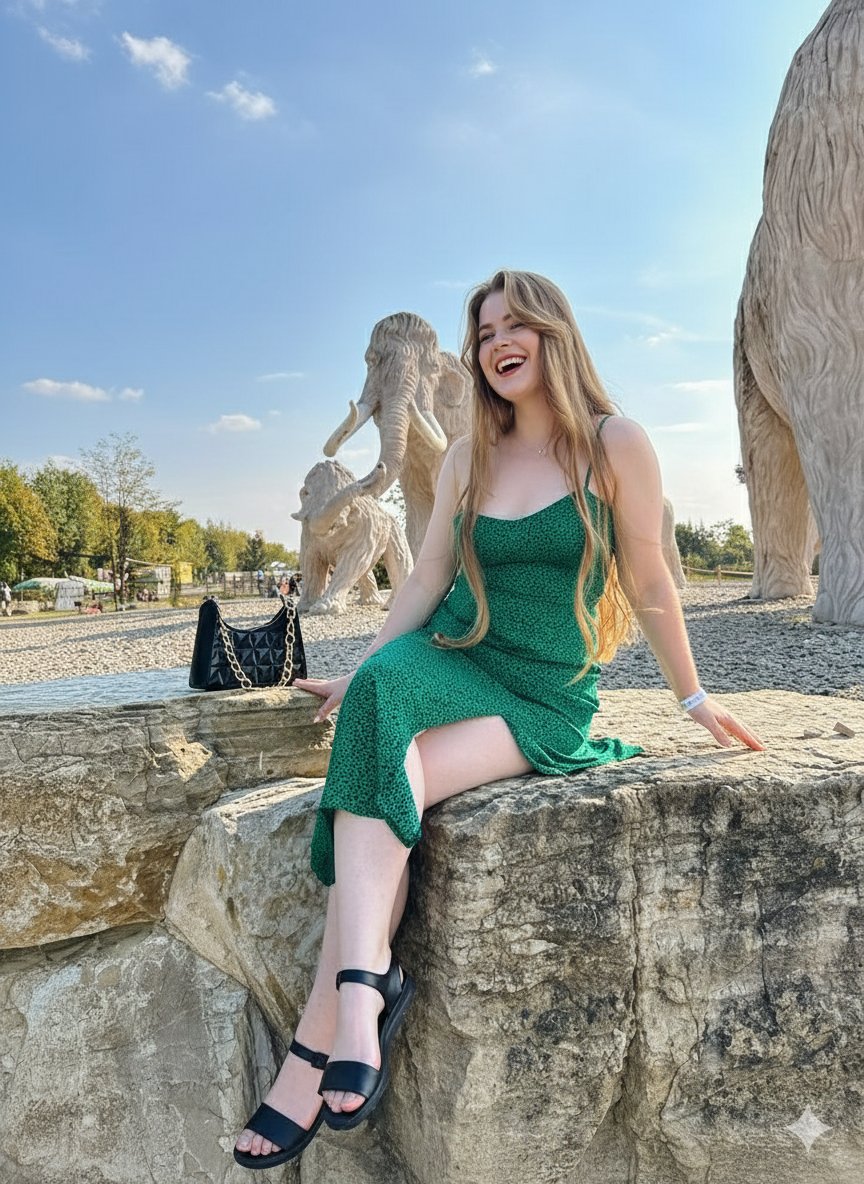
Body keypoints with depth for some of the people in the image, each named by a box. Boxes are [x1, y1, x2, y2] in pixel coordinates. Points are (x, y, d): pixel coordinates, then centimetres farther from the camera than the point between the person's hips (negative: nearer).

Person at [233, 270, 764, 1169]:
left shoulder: (614, 445, -1)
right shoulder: (469, 455, 11)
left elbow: (648, 580, 4)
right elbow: (427, 579, 12)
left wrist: (693, 698, 10)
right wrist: (361, 676, 5)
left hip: (545, 697, -3)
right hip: (450, 658, 4)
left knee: (376, 785, -28)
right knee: (378, 702, -32)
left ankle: (320, 1041, -21)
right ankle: (365, 984, -32)